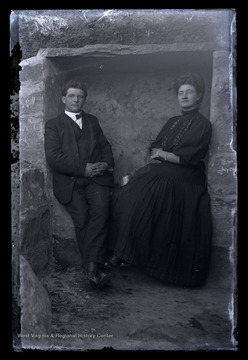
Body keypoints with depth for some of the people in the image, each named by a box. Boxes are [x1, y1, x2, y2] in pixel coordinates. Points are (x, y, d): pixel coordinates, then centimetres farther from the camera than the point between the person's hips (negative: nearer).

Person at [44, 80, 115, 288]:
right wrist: (83, 169, -11)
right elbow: (53, 157, -2)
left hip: (96, 177, 2)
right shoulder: (53, 125, 12)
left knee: (101, 210, -26)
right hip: (69, 181, -2)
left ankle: (92, 265, -23)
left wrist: (106, 164, -2)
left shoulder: (93, 121, 26)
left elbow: (105, 146, 20)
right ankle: (95, 268, -15)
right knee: (81, 218, -23)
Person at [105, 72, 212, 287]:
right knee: (124, 197, -17)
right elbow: (154, 148, 17)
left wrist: (163, 155, -2)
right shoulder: (172, 122, 22)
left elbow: (190, 158, -10)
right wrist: (157, 154, -5)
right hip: (162, 175, 7)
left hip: (183, 180, -6)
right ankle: (120, 254, -17)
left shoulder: (202, 124, 1)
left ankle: (120, 254, -21)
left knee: (134, 198, -28)